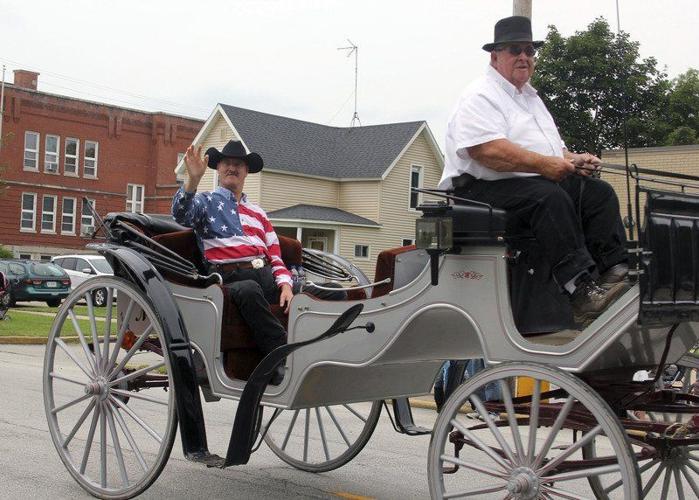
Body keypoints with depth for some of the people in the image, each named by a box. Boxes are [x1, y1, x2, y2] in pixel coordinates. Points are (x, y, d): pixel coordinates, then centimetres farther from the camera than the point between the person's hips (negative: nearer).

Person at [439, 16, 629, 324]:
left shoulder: (530, 97, 26)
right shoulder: (480, 96, -6)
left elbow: (552, 148, 28)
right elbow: (487, 150, -22)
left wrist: (573, 160, 5)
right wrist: (544, 164, -24)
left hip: (535, 182, 9)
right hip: (483, 189, -9)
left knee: (600, 192, -7)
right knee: (550, 197, -34)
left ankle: (616, 274, -20)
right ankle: (581, 290, -40)